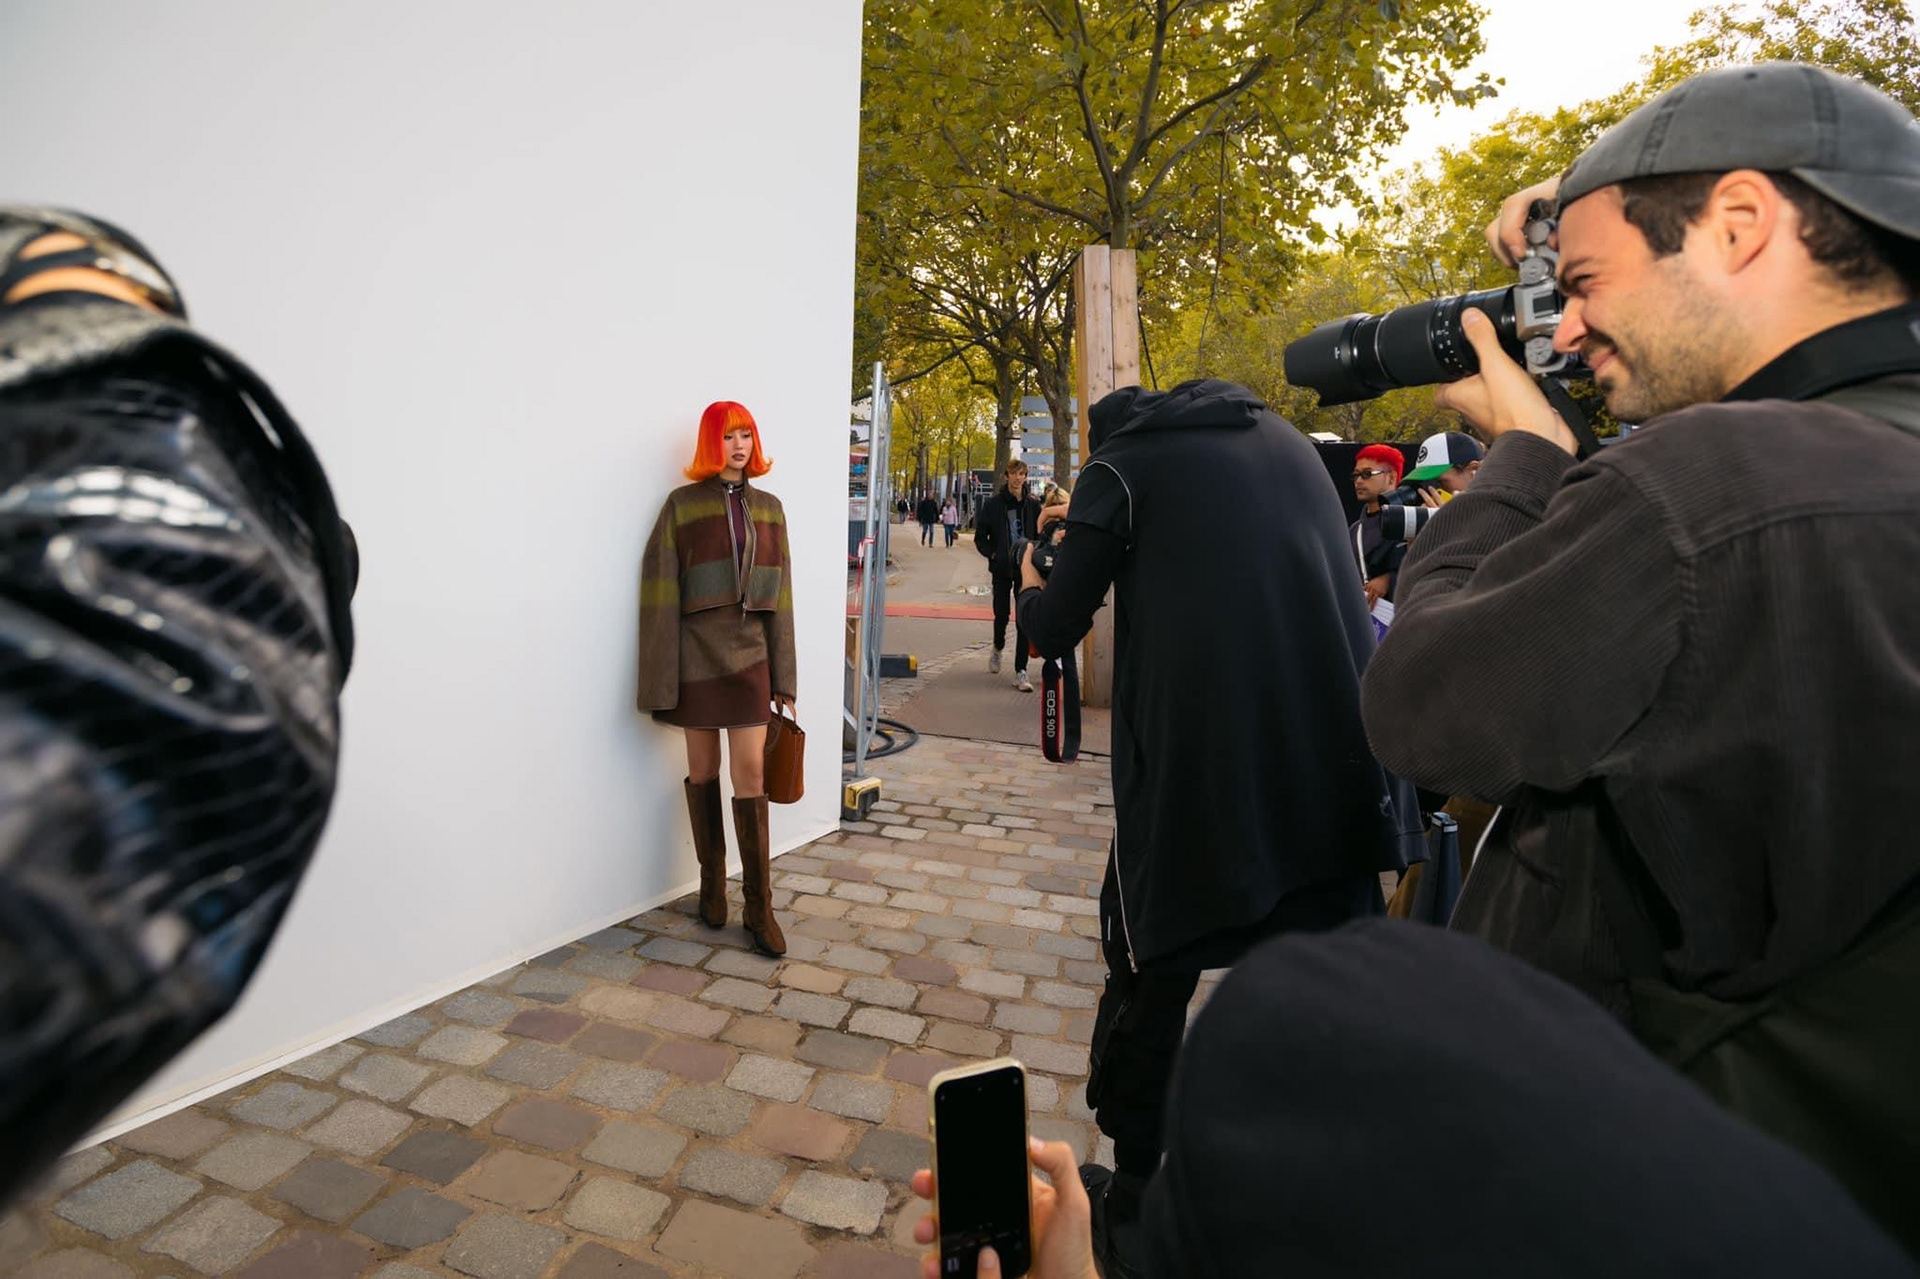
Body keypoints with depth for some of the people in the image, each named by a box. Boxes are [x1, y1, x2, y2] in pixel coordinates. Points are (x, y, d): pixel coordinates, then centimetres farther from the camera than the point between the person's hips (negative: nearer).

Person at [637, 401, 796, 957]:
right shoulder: (682, 505, 0)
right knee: (703, 771, 8)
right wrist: (661, 679, -9)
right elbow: (662, 592, -4)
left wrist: (784, 676, 6)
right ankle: (712, 884, 26)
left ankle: (759, 905, 6)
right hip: (698, 651, -2)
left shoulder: (768, 507, 9)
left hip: (749, 651, 2)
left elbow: (780, 593, 9)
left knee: (751, 774, -2)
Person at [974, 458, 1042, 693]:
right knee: (1001, 614, 6)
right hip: (1002, 568, 0)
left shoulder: (1033, 504, 2)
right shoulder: (993, 504, -1)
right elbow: (980, 538, 4)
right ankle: (997, 648, 40)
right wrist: (993, 554, -10)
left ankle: (1020, 671, 1)